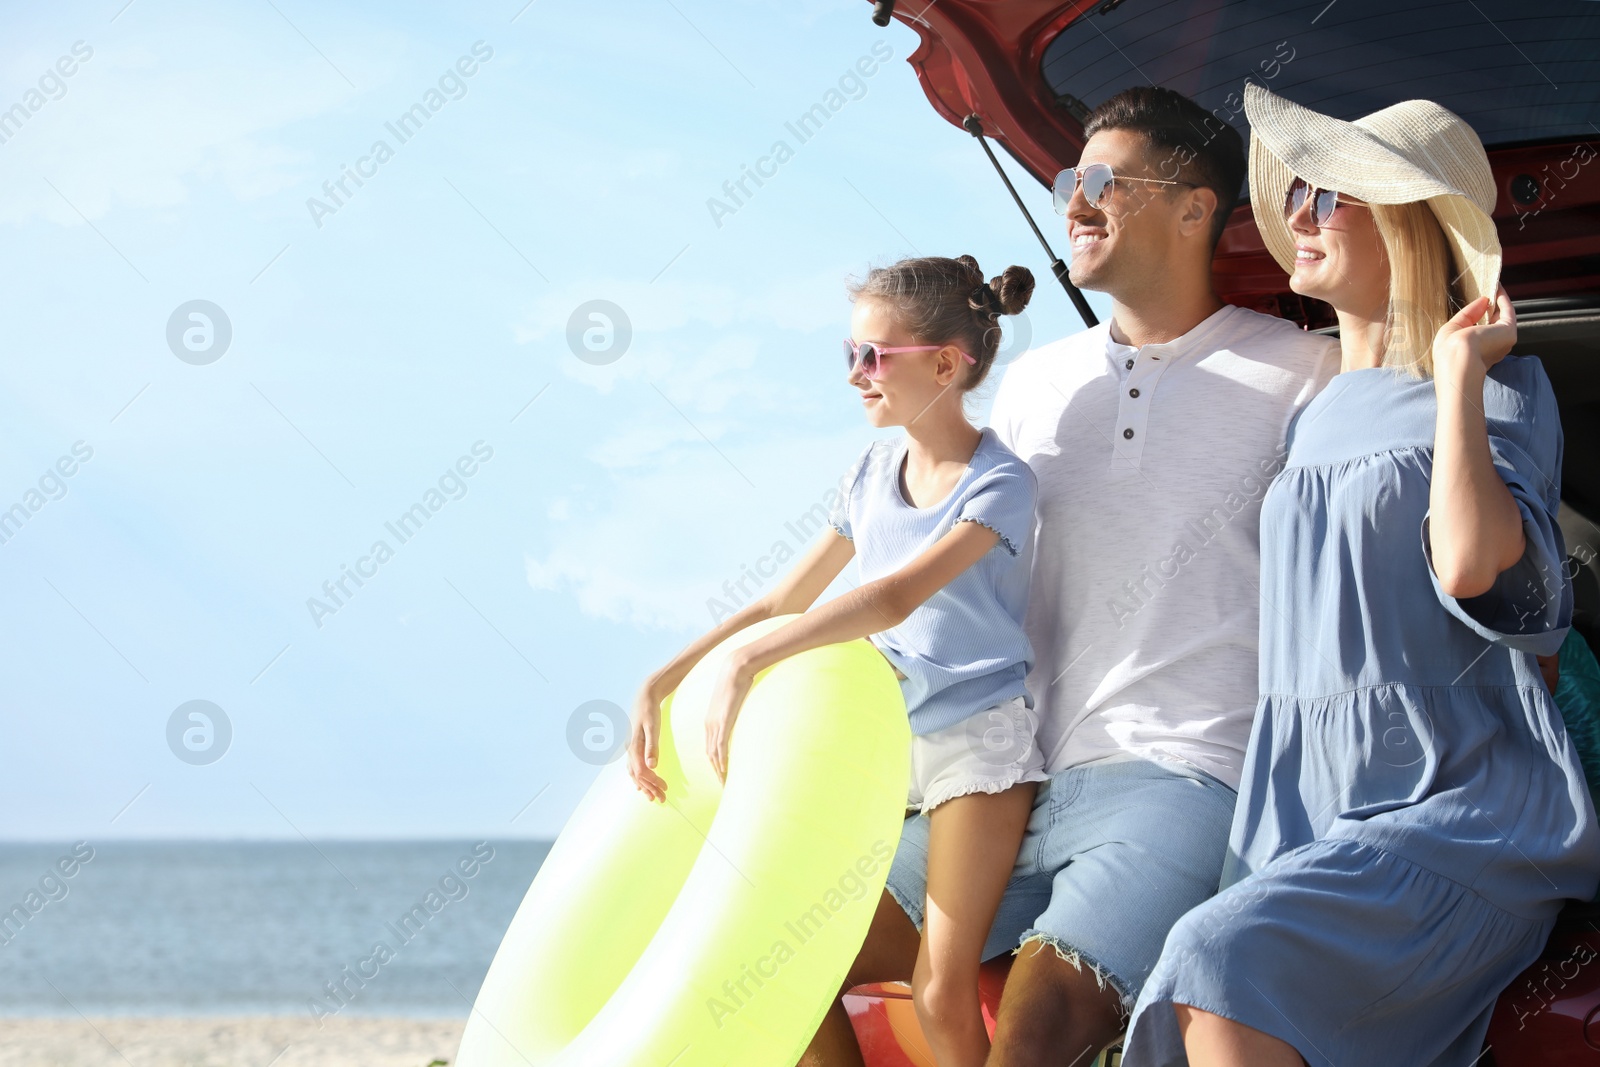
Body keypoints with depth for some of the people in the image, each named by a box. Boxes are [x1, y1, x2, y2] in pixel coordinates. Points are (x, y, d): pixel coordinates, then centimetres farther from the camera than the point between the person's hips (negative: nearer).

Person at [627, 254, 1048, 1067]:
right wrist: (660, 685, 0)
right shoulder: (876, 468, 6)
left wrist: (747, 664, -39)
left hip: (977, 740, -6)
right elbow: (785, 600, 10)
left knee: (941, 992, -10)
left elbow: (898, 595, -30)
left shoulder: (999, 483, -15)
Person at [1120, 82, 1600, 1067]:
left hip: (1460, 803, -6)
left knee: (1226, 968, -30)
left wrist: (1457, 371, -13)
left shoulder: (1503, 386, -1)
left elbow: (1475, 567, -22)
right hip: (1310, 804, 6)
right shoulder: (1319, 416, 20)